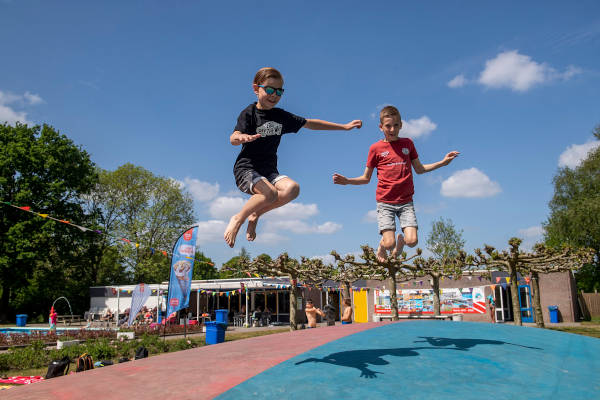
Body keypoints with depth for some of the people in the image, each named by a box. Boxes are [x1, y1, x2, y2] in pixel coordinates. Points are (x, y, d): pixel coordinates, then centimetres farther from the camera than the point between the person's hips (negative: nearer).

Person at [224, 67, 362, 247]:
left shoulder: (281, 116, 10)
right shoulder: (249, 113, -5)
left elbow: (309, 123, 18)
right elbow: (233, 138, -20)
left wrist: (344, 126, 18)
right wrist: (241, 137, -47)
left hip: (269, 171, 5)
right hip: (246, 168, -5)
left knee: (292, 188, -25)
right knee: (269, 193, -33)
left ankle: (255, 215, -7)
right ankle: (237, 219, -8)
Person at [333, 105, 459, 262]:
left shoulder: (407, 143, 10)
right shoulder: (376, 148, 2)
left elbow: (419, 169, 20)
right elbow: (366, 178, 8)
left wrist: (443, 162, 13)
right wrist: (347, 181, -9)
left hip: (406, 201, 2)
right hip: (385, 202, -2)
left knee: (412, 241, -12)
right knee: (389, 243, -13)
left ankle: (401, 240, 24)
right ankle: (382, 245, 24)